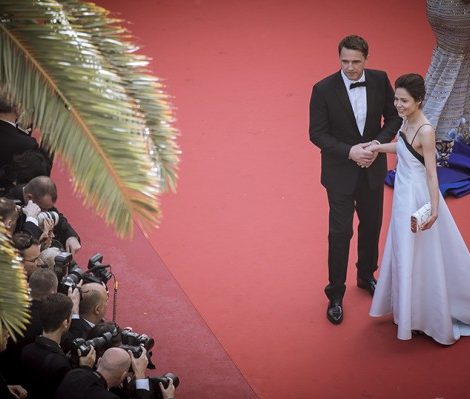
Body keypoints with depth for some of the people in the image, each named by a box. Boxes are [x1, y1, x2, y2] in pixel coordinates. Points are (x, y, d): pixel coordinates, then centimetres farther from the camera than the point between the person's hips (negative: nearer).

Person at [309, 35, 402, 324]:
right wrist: (350, 151, -26)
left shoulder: (380, 80, -9)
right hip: (340, 172, -4)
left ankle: (367, 276, 45)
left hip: (373, 169, 4)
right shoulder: (324, 89, -19)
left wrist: (378, 144, -16)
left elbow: (394, 117, 1)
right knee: (340, 233, 1)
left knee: (372, 225, 20)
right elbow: (317, 133, -15)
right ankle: (335, 295, 16)